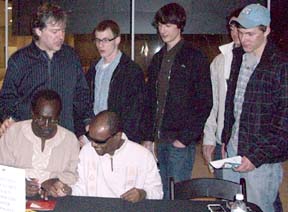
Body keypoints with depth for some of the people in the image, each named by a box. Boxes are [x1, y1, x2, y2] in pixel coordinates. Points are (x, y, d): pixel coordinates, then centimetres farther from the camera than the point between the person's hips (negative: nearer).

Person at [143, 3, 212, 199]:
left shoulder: (195, 58, -5)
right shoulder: (158, 59, 14)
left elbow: (204, 103, -9)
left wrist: (186, 138, -14)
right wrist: (149, 136, 10)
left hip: (181, 140, -6)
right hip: (160, 140, 6)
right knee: (162, 193, 12)